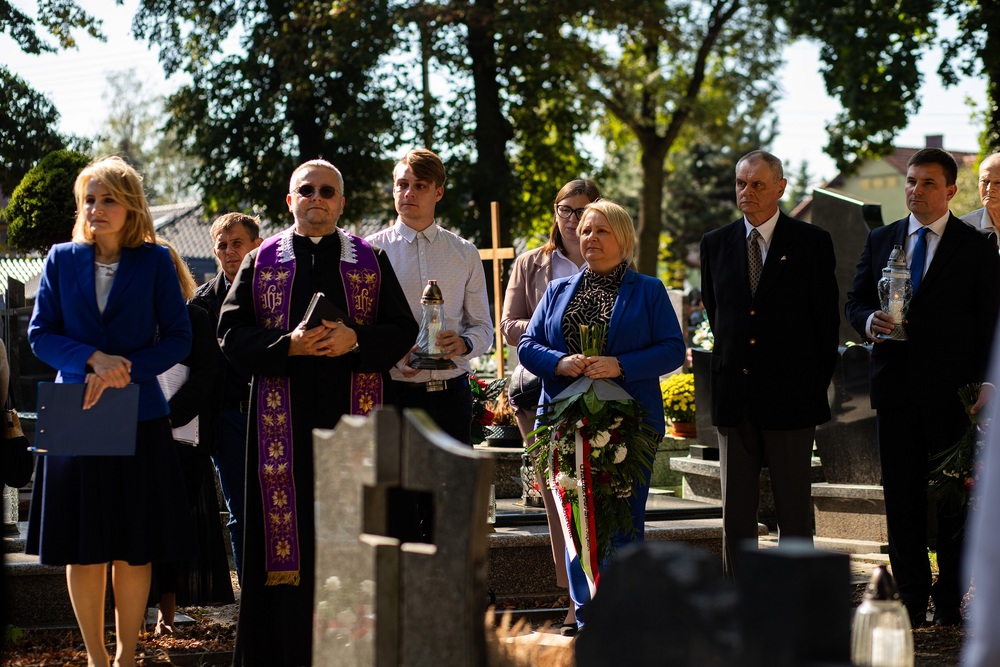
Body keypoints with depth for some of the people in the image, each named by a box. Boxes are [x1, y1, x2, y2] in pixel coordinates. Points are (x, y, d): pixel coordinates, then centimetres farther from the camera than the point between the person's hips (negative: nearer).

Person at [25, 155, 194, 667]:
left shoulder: (154, 261, 1)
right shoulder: (61, 260, 6)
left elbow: (178, 337, -2)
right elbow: (40, 335, 2)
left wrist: (125, 370, -16)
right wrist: (93, 360, -15)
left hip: (138, 418, -1)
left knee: (133, 548, 2)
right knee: (82, 548, 3)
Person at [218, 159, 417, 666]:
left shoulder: (371, 261, 11)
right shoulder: (260, 262, 11)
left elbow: (403, 329, 5)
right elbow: (231, 333, 3)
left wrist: (355, 340, -14)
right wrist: (289, 345, -13)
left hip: (353, 416, 0)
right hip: (284, 421, 0)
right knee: (288, 530, -2)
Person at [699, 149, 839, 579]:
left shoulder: (812, 243, -1)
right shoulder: (715, 244, 9)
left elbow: (827, 319, 1)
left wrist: (818, 381, 0)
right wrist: (727, 370, 11)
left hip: (790, 396, -3)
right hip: (734, 397, 3)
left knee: (794, 510, 2)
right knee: (735, 511, 6)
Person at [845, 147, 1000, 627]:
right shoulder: (880, 241, 13)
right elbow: (854, 301, 15)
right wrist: (869, 321, -9)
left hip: (951, 390, -3)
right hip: (895, 389, 3)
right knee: (901, 497, 5)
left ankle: (950, 601, 9)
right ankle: (912, 598, 11)